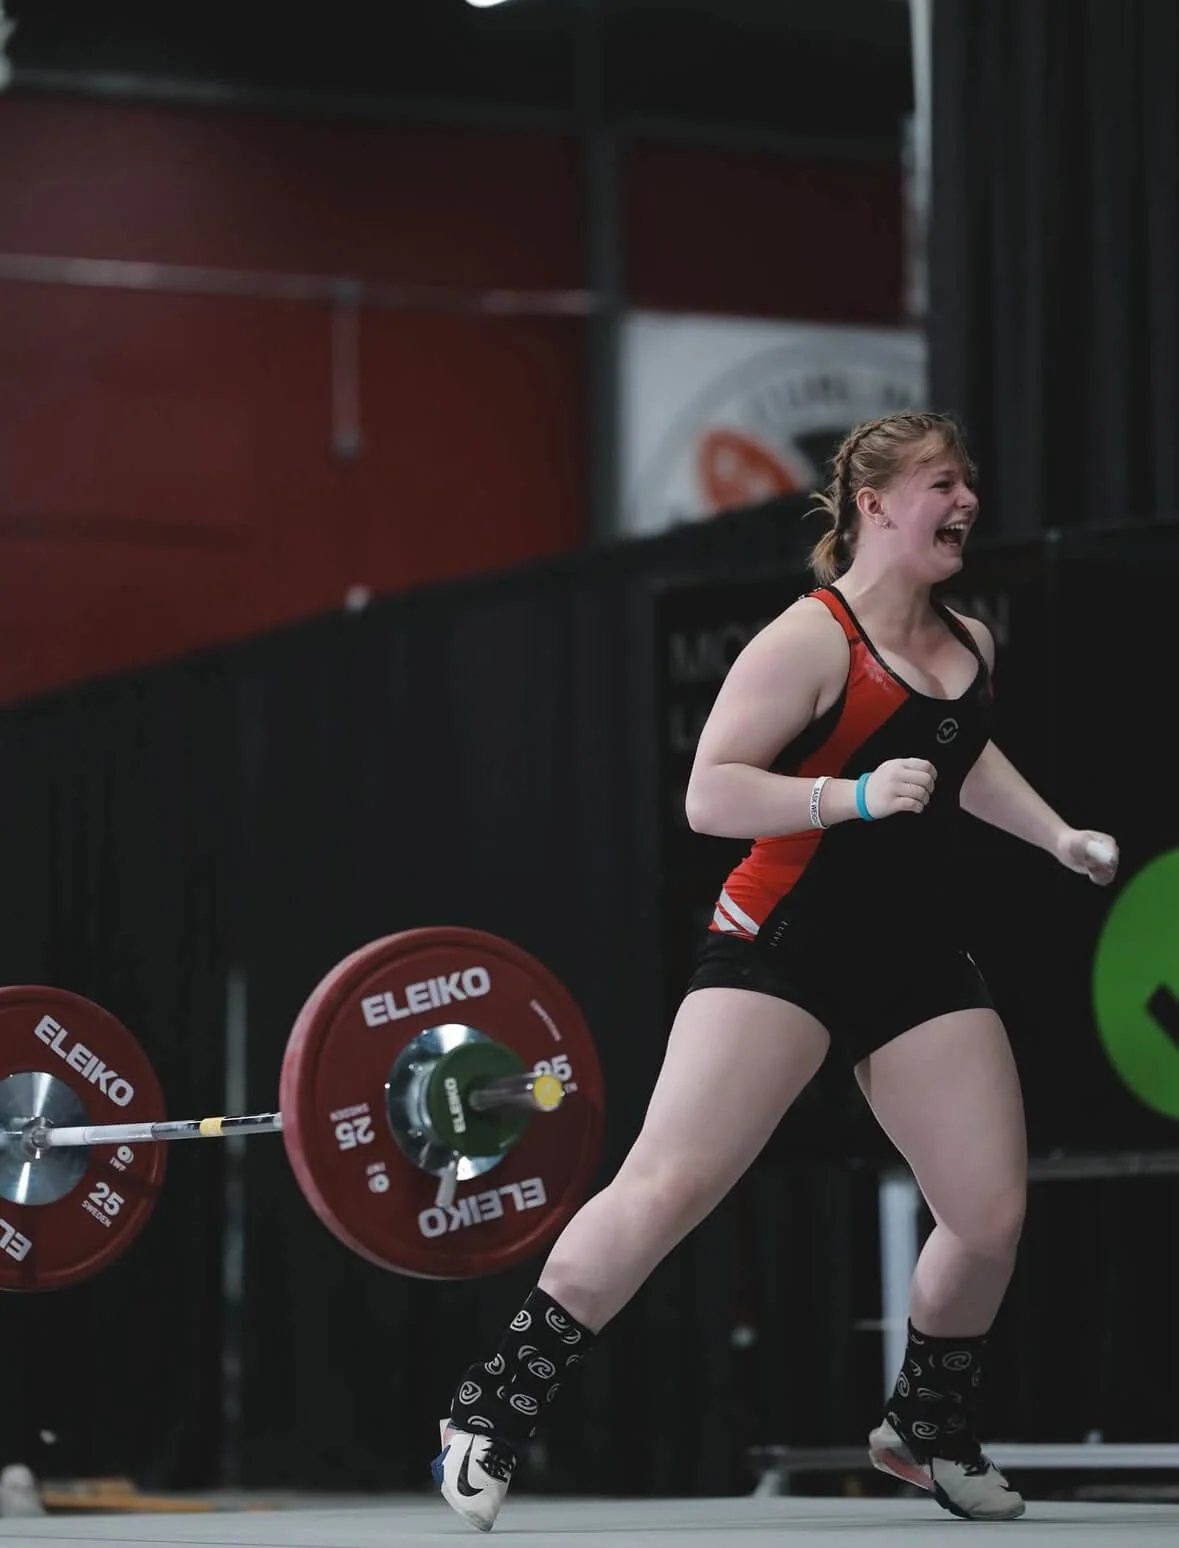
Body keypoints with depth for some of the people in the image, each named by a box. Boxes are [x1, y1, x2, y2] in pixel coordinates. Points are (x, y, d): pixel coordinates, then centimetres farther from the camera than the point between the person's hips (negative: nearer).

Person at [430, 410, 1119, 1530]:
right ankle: (489, 1418, -7)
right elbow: (708, 795, -18)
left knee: (991, 1213, -2)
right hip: (782, 943, -7)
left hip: (921, 956, 7)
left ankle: (928, 1429, 24)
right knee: (668, 1187, -15)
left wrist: (1058, 835, 27)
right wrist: (854, 797, -28)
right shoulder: (811, 640, -12)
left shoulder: (970, 647, 12)